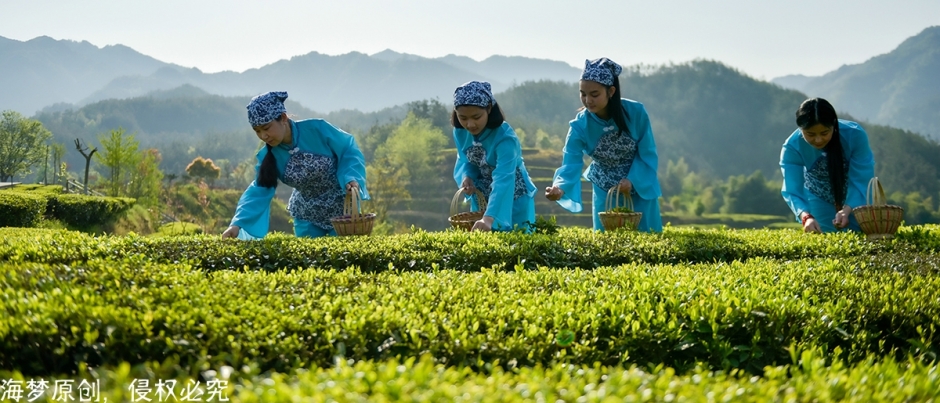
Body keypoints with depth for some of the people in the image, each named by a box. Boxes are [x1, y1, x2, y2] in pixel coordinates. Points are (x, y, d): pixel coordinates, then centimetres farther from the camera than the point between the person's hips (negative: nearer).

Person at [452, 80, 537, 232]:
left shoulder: (505, 138, -33)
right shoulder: (460, 132, -12)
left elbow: (503, 181, -43)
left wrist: (489, 218, -56)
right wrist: (466, 177, -21)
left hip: (514, 200, -5)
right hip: (482, 199, 6)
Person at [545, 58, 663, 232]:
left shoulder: (635, 112, -23)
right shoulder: (580, 125, -20)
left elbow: (647, 154, -12)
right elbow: (571, 164, -27)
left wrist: (631, 180, -26)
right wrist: (560, 188, -47)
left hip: (640, 186, -1)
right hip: (605, 192, 1)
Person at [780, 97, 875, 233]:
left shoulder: (855, 135, -33)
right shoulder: (792, 147, -31)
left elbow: (860, 181, -31)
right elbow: (792, 191, -35)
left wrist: (846, 210, -48)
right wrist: (806, 216, -55)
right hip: (819, 199, 0)